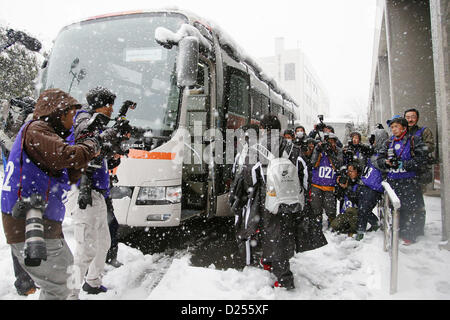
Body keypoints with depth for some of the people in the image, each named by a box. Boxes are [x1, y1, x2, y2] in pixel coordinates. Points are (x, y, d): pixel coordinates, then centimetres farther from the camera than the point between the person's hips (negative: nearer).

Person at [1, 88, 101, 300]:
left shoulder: (45, 132, 20)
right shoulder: (36, 129, -10)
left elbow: (66, 179, 19)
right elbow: (67, 156, -27)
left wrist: (88, 155, 8)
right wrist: (94, 143, -10)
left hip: (47, 227, 10)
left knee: (69, 276, 20)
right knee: (60, 289, -7)